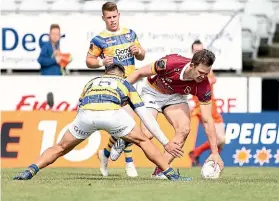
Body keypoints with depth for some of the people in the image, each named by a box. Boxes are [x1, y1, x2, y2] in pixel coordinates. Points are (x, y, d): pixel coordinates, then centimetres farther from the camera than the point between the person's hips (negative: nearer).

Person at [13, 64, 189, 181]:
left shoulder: (91, 82, 40)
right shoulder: (126, 84, 35)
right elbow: (146, 117, 32)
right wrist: (166, 143, 35)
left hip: (85, 112, 2)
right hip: (112, 112, -1)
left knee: (61, 148, 22)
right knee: (143, 141, 20)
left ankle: (30, 171, 6)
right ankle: (172, 174, 16)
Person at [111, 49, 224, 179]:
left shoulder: (203, 86, -29)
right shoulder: (171, 63, -37)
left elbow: (207, 121, -23)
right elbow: (140, 73, -19)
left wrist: (215, 153, -26)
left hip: (175, 97, 3)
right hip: (153, 93, -3)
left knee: (184, 129, -22)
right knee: (147, 133, -20)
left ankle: (160, 171, -8)